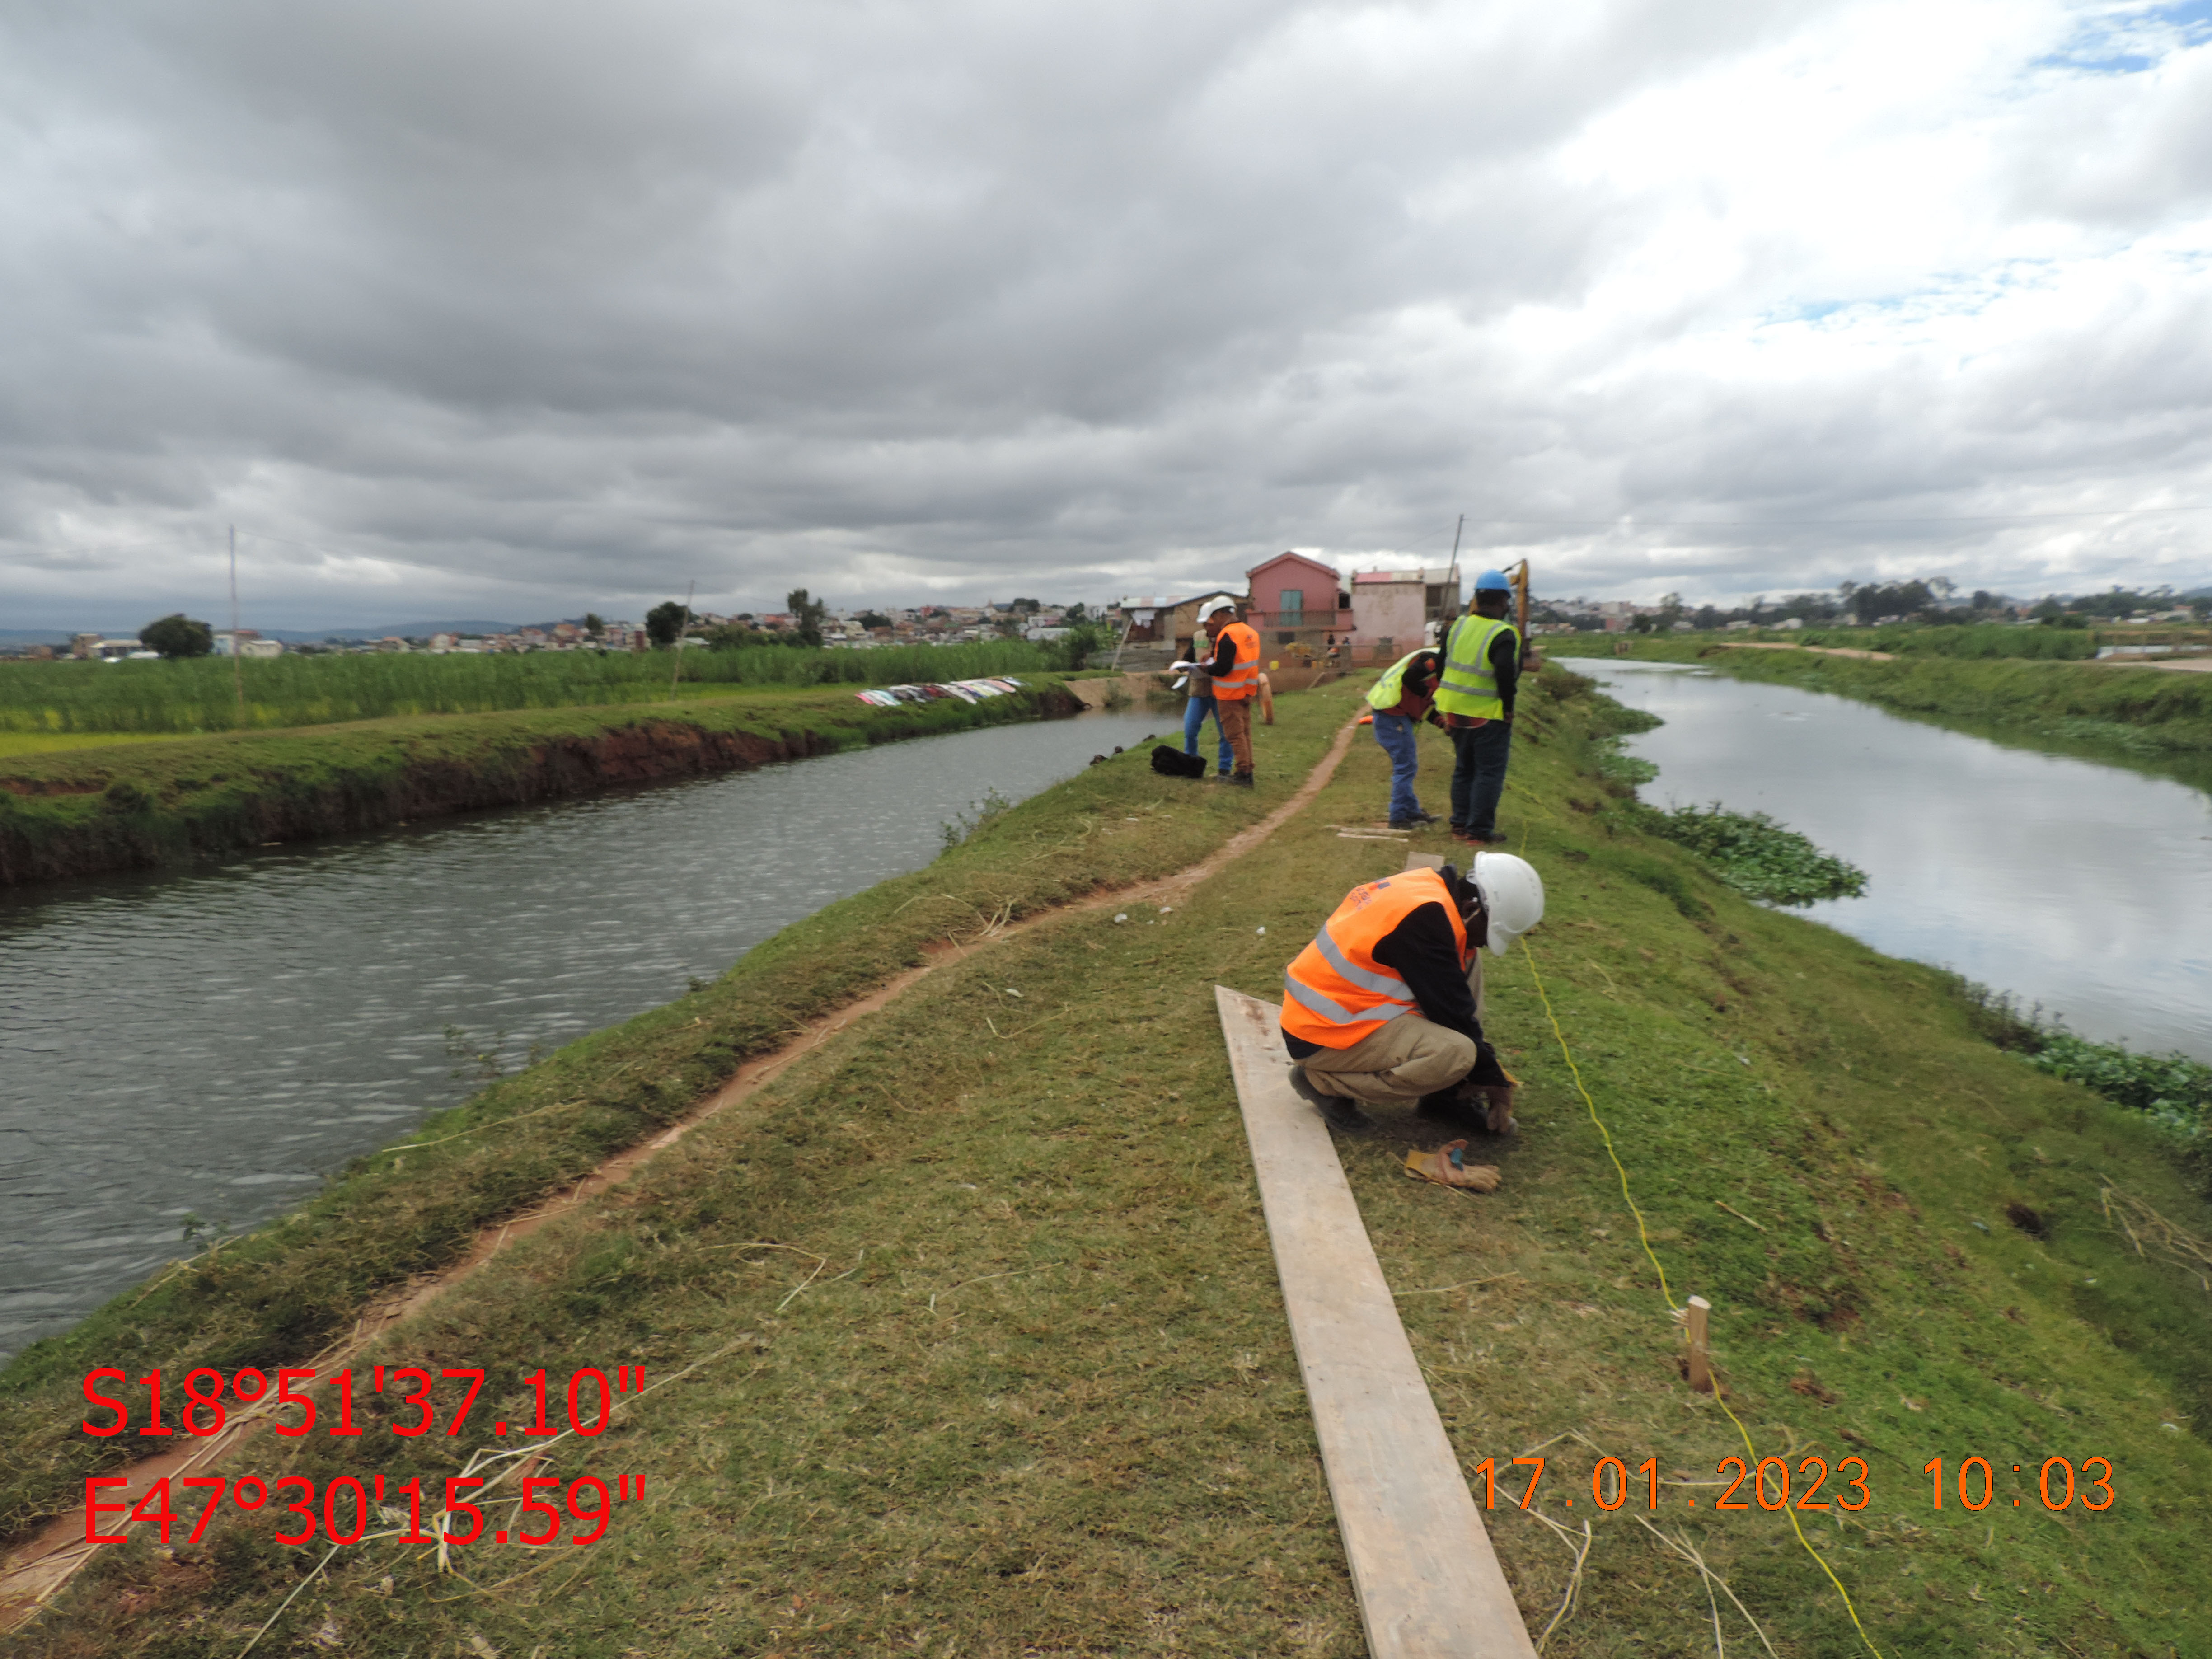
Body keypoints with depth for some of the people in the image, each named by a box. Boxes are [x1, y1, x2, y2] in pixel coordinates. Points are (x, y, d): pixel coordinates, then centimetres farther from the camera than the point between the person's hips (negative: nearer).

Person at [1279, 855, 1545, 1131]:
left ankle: (1444, 1094, 9)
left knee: (1466, 958, 9)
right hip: (1323, 1036, -10)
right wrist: (1492, 1078, -3)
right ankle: (1325, 1081, -7)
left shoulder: (1427, 884, 5)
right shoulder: (1424, 917, -24)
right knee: (1457, 1054, -25)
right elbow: (1452, 1012, -17)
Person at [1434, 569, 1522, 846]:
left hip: (1457, 711, 7)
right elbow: (1506, 673, -28)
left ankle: (1460, 825, 24)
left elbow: (1444, 664, 10)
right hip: (1489, 716, -7)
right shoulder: (1504, 635, -17)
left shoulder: (1459, 626, 4)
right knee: (1490, 773, 2)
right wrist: (1508, 706, -12)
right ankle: (1479, 832, 3)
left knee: (1464, 769, 18)